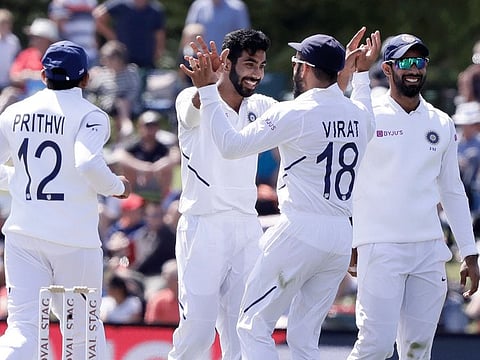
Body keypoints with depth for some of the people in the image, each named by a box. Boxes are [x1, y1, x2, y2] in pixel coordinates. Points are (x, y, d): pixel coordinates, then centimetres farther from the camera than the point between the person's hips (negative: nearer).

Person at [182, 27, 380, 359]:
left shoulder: (294, 114, -11)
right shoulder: (360, 115, 8)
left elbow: (231, 145, -10)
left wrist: (208, 91, -5)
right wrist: (361, 73, 43)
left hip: (300, 232, -7)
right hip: (341, 237, 7)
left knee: (254, 326, 1)